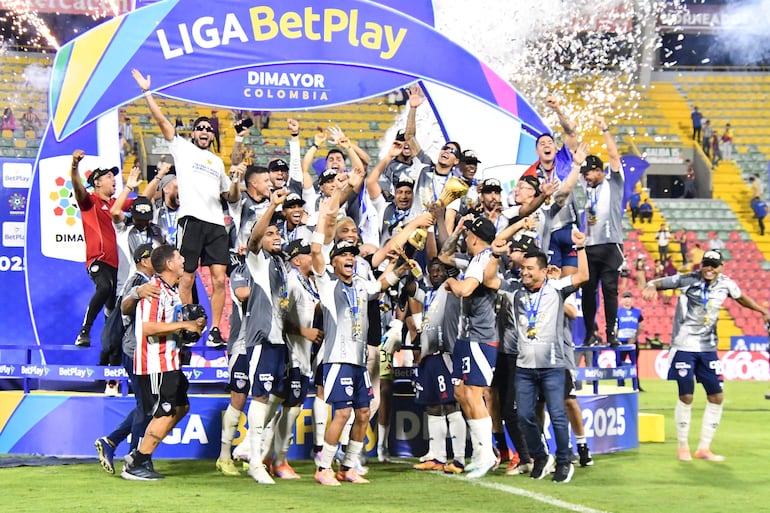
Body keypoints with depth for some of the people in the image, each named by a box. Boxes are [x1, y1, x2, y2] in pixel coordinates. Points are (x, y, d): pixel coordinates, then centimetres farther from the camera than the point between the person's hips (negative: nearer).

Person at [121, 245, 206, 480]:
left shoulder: (172, 290, 16)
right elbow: (148, 328, -26)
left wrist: (193, 324, 11)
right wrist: (184, 325, -21)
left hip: (169, 362, 10)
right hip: (155, 365, -10)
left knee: (181, 407, 15)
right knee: (165, 414, -8)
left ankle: (140, 455, 17)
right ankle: (134, 466, -1)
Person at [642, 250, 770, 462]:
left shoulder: (726, 284, 2)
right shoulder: (688, 280, -11)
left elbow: (741, 298, 22)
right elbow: (658, 283, -17)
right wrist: (651, 287, -40)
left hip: (708, 348, 5)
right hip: (684, 346, -5)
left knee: (716, 397, 2)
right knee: (686, 397, -4)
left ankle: (704, 448, 14)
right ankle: (683, 447, 13)